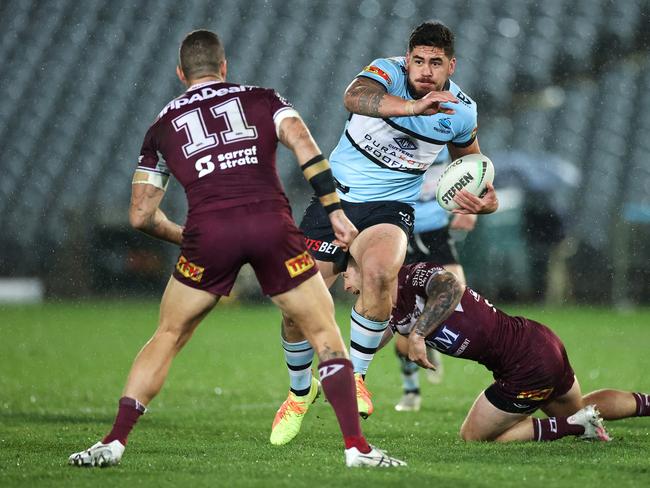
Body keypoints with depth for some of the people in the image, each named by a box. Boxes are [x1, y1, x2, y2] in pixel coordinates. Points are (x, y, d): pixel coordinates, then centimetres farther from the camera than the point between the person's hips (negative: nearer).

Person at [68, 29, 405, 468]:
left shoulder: (163, 126, 24)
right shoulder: (263, 99, 21)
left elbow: (141, 215, 23)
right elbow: (304, 146, 2)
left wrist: (184, 238, 39)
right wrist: (335, 211, 1)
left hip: (209, 231, 1)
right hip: (271, 223, -1)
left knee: (168, 337, 18)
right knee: (325, 333, 11)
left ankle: (114, 442, 12)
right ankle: (357, 445, 2)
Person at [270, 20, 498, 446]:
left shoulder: (461, 111, -4)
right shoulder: (388, 72, -16)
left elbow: (470, 160, 18)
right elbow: (354, 97, -41)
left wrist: (486, 199, -3)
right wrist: (412, 106, -57)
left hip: (390, 207, 1)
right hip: (337, 195, -1)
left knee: (379, 271, -34)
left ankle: (354, 374, -13)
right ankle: (300, 391, 25)